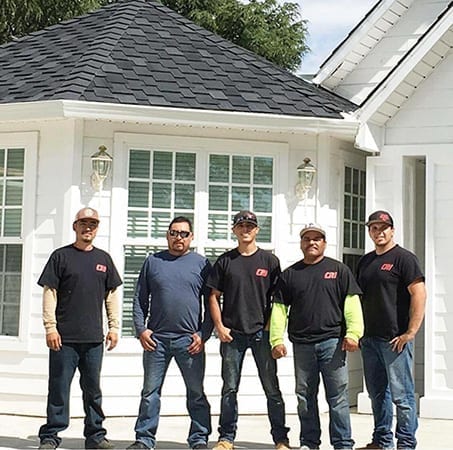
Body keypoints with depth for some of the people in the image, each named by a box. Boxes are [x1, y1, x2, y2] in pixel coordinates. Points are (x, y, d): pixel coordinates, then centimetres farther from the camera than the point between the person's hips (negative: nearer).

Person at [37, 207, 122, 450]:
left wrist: (114, 327, 8)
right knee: (59, 388, 1)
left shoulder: (103, 259, 12)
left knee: (93, 389, 11)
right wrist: (50, 327, -9)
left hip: (94, 338, 3)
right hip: (64, 337, -3)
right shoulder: (61, 256, 2)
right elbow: (49, 293, -2)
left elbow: (111, 295, 15)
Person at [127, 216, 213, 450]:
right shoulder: (153, 261, 11)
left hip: (189, 340, -1)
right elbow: (140, 300, 10)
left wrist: (203, 334, -4)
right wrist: (141, 329, -2)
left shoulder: (201, 264, 7)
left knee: (196, 393, 3)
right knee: (150, 391, 6)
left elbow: (211, 303, 6)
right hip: (156, 339, 1)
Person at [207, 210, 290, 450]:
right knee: (230, 388, 7)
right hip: (232, 333, 1)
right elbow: (214, 297, 9)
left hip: (262, 333, -1)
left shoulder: (270, 261, 5)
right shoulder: (225, 261, 7)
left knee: (272, 388, 2)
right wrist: (219, 327, -1)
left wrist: (271, 327, -5)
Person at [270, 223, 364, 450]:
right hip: (302, 344, 3)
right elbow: (279, 309, 10)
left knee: (337, 396, -1)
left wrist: (353, 333, -9)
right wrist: (277, 340, 3)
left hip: (332, 342, -2)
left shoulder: (339, 270, 8)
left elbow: (351, 303, 2)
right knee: (305, 396, 8)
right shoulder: (289, 274, 13)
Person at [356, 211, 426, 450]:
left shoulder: (404, 258, -5)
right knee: (377, 394, 14)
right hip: (369, 338, 7)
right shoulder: (365, 261, 16)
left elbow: (419, 295, -13)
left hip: (395, 339, -7)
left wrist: (411, 332, -18)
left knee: (401, 394, -4)